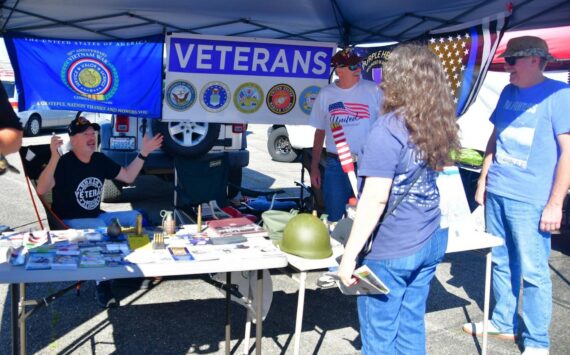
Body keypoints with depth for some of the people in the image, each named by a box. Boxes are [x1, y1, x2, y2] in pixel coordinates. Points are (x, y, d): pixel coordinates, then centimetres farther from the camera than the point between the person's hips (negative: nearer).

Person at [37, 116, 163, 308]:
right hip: (69, 222, -7)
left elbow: (128, 176, 11)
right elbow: (41, 190, -34)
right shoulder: (63, 163, -19)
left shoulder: (100, 160, 3)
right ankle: (102, 285, -25)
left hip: (97, 217, 7)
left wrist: (143, 153, 2)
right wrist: (54, 157, -45)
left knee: (136, 217, -4)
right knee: (101, 228, -35)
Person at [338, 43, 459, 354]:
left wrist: (350, 254, -16)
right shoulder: (438, 126, 6)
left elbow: (375, 199, -20)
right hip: (431, 241, 7)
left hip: (391, 249, -7)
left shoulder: (389, 128, -17)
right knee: (411, 326, 19)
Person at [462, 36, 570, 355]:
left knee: (533, 271, 1)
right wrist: (483, 179, 17)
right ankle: (503, 322, 31)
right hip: (497, 194, 6)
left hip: (529, 200, -6)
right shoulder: (508, 93, 12)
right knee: (501, 263, 15)